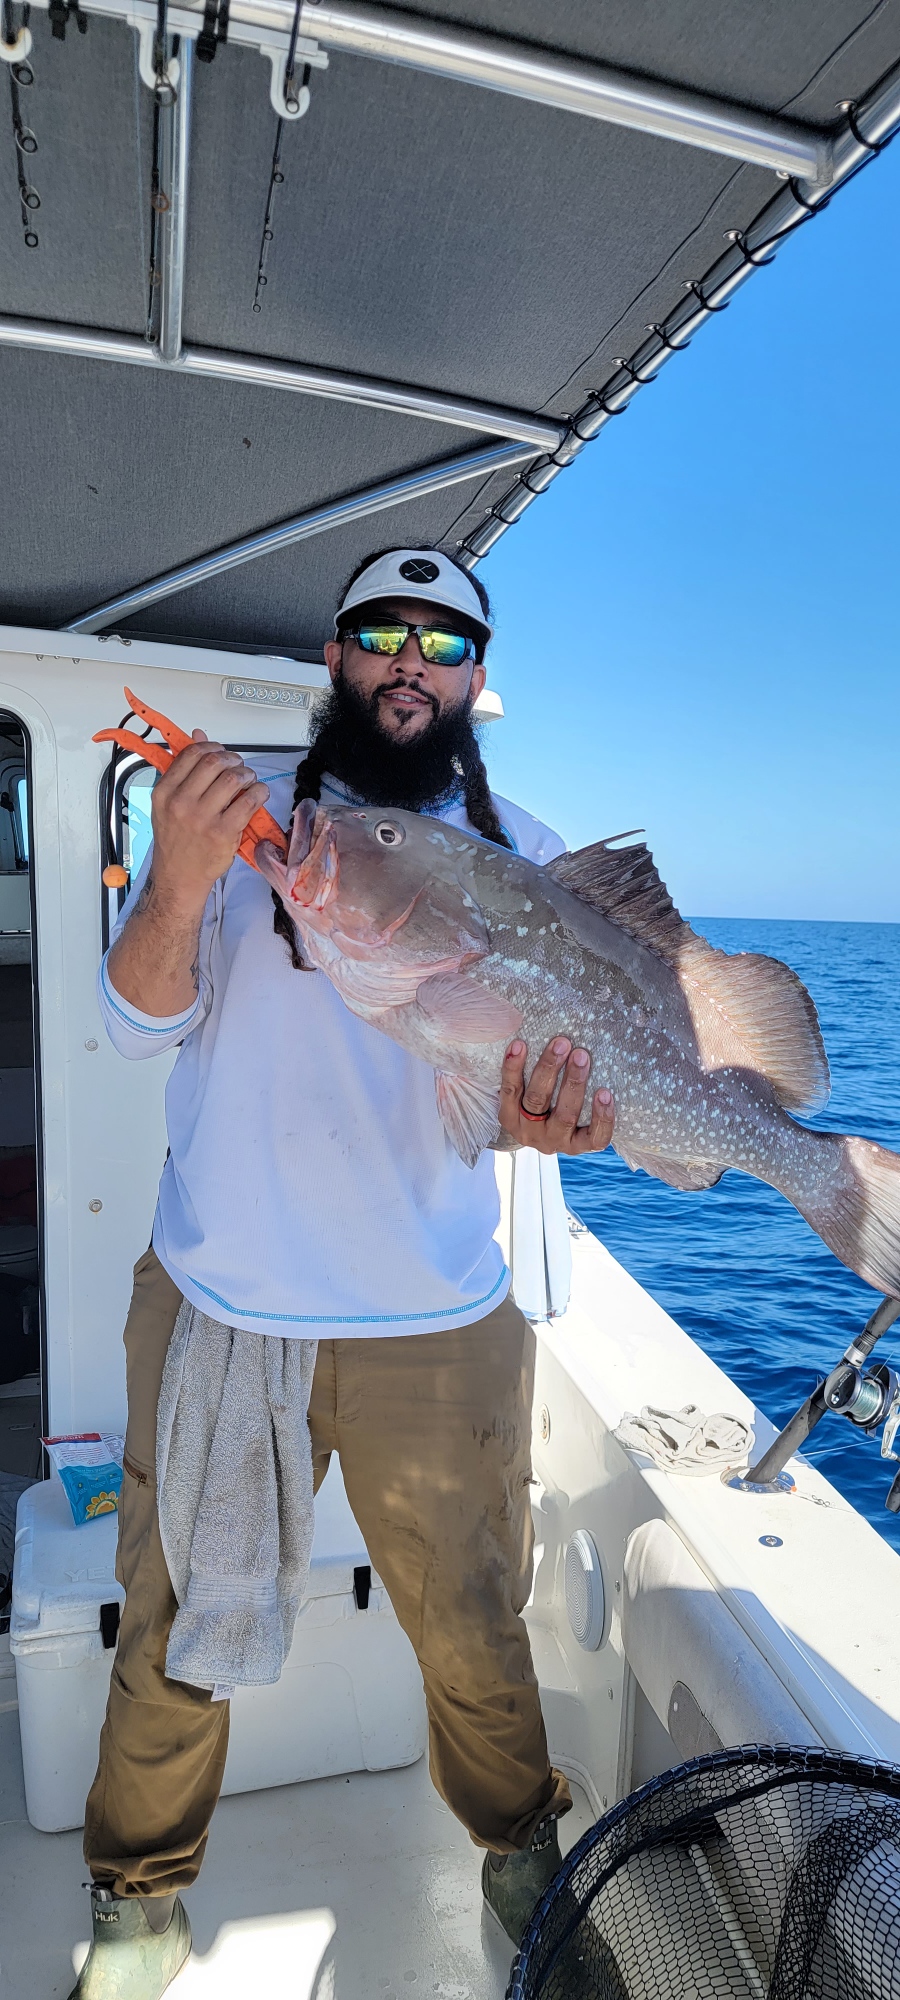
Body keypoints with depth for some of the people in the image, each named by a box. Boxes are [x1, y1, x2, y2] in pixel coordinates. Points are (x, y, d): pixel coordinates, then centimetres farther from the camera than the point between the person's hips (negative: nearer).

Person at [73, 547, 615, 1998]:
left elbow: (549, 1060, -1)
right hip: (215, 1299, 0)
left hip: (438, 1322, 1)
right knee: (175, 1630, 14)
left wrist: (558, 1117, -24)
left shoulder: (523, 859, 3)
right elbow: (145, 1024, -6)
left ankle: (523, 1851, 46)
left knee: (474, 1630, 16)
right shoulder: (242, 807, 1)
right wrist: (182, 881, -24)